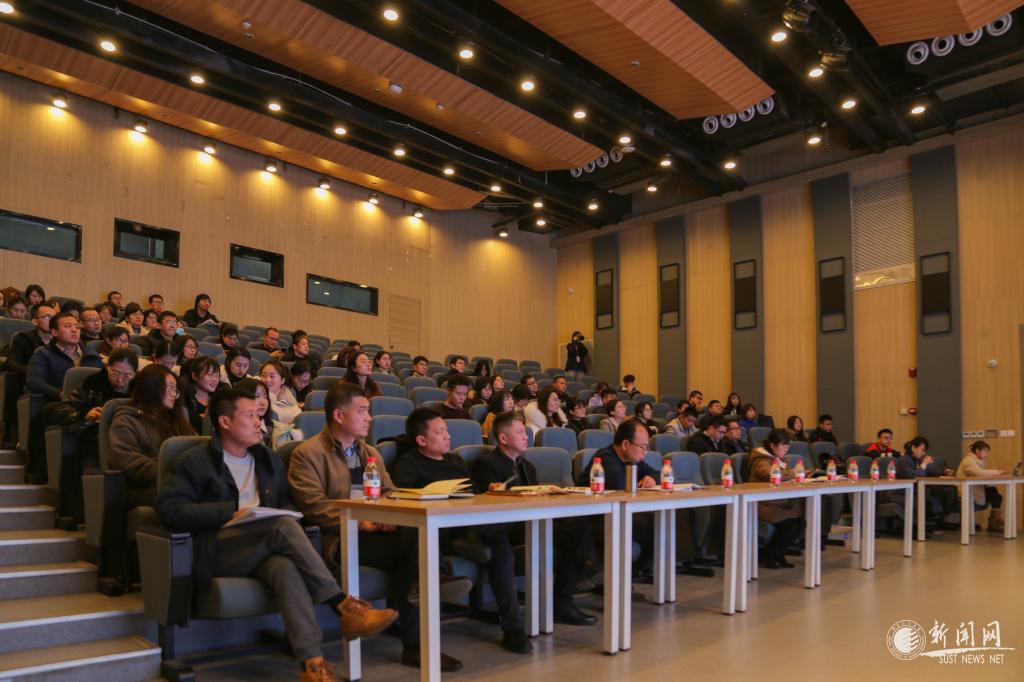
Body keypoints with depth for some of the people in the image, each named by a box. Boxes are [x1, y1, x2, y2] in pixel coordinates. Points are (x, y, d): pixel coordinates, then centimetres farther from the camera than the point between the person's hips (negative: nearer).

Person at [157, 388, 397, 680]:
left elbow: (287, 503, 25)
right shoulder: (195, 462, 5)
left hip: (262, 550, 4)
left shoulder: (268, 459, 22)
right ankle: (344, 608, -33)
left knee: (285, 567, -35)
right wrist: (229, 512, -16)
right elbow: (168, 509, -8)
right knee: (284, 526, -33)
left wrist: (285, 518, -1)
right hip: (218, 552, -4)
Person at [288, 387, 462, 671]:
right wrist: (359, 522, -20)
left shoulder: (371, 452, 25)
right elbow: (314, 505, -11)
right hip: (340, 538, -6)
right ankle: (414, 642, -14)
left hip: (379, 531, 6)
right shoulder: (307, 454, 1)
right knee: (409, 547, -29)